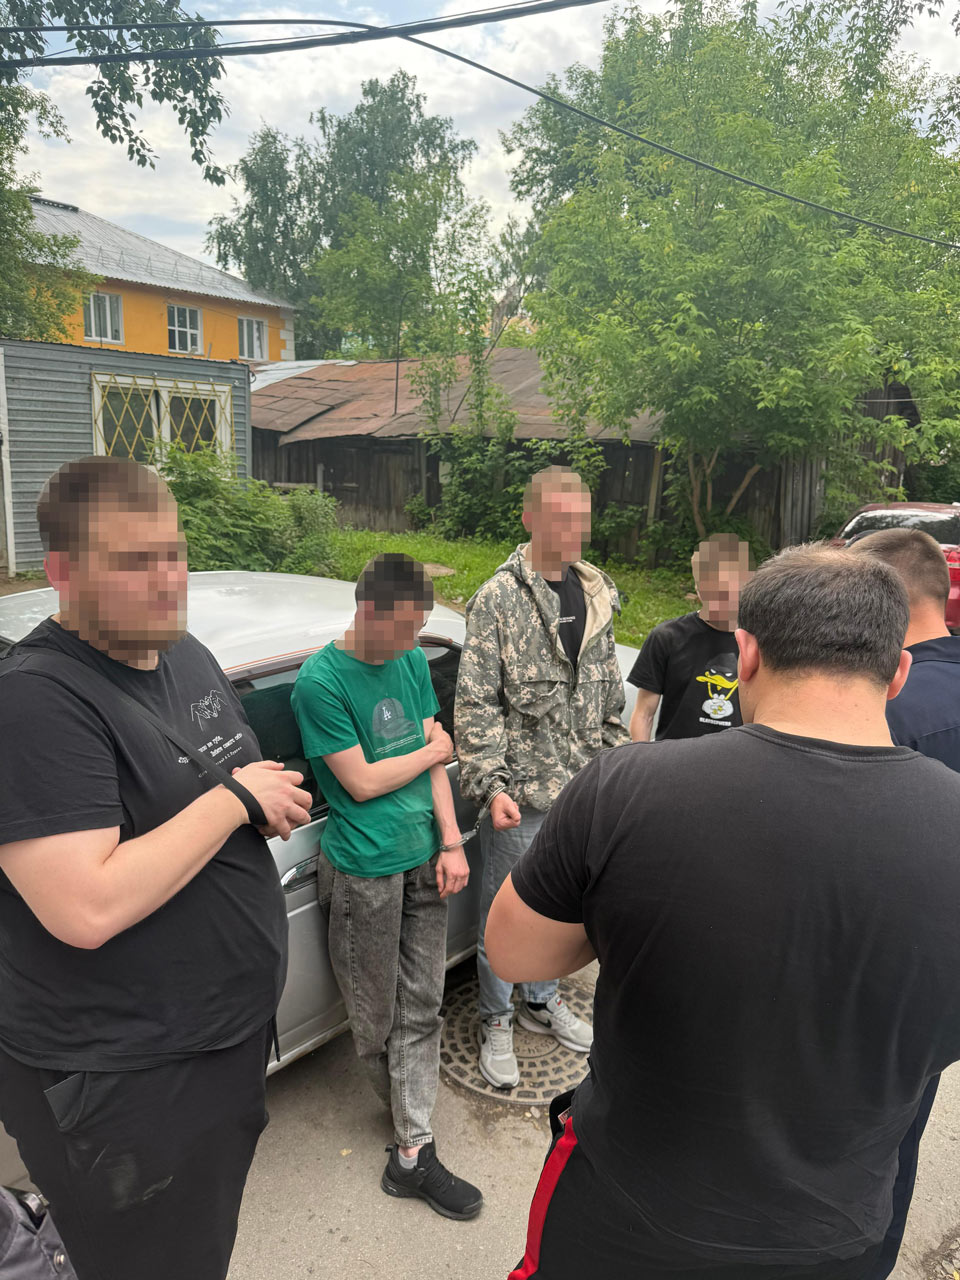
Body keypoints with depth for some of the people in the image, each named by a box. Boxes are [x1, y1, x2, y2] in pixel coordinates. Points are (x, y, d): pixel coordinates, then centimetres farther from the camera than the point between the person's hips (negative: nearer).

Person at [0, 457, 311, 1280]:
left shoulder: (189, 655, 2)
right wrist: (234, 799, -25)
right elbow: (87, 909, -32)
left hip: (234, 1032, 8)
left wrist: (280, 802, -2)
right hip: (123, 1083, -8)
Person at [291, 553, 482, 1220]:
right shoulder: (321, 680, -16)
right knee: (377, 1015, 11)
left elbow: (435, 760, 6)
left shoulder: (414, 660, 4)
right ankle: (404, 1110, 38)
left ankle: (413, 1153, 27)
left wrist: (451, 842, 0)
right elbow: (361, 781, -16)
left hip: (426, 860, 5)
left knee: (421, 1007, 11)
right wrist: (430, 750, -4)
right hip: (366, 870, -5)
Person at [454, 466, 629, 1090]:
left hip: (582, 784, 6)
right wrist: (491, 784, -20)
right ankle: (496, 1021, 30)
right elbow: (476, 702, -14)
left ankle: (543, 1000, 43)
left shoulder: (598, 594, 6)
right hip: (522, 789, -5)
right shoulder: (499, 599, -12)